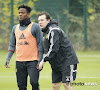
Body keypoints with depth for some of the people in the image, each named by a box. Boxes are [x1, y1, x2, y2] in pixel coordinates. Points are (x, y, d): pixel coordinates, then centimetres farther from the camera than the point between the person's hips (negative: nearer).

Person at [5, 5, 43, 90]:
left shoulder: (35, 27, -1)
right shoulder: (15, 28, 14)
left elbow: (40, 44, -3)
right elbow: (12, 45, 18)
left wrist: (40, 61, -9)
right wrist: (8, 59, 6)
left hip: (32, 61, -5)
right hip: (19, 62, 5)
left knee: (34, 82, -18)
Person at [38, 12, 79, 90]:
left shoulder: (53, 30, -17)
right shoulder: (45, 32, 15)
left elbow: (54, 48, -24)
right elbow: (47, 49, 21)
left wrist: (44, 60, -21)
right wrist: (41, 63, 11)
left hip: (67, 61, -10)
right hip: (57, 64, 10)